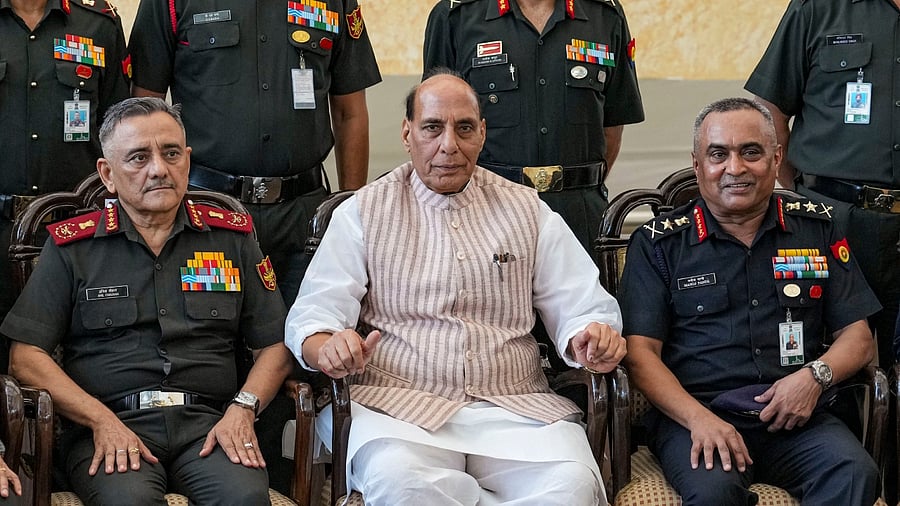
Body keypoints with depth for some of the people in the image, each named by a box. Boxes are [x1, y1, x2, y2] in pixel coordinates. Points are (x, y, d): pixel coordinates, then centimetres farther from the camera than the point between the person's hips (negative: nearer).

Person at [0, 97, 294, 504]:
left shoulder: (232, 238, 15)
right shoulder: (71, 246, 10)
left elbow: (275, 345, 15)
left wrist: (243, 409, -4)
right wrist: (102, 421, -9)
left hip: (208, 423, 2)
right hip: (106, 423, -1)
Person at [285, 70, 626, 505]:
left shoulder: (527, 210, 17)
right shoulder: (364, 212, 12)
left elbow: (581, 306, 13)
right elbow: (310, 318, 4)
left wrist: (593, 338, -12)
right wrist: (328, 347, -20)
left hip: (513, 408, 1)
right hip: (396, 405, 0)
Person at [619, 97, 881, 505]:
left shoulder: (817, 229, 16)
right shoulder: (658, 242, 8)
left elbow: (858, 337, 16)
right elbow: (640, 350, 0)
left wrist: (816, 375, -7)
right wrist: (698, 417, -17)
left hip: (795, 416, 3)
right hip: (693, 414, -3)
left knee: (854, 473, -29)